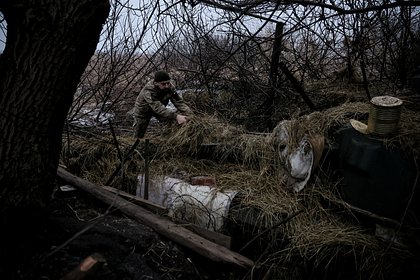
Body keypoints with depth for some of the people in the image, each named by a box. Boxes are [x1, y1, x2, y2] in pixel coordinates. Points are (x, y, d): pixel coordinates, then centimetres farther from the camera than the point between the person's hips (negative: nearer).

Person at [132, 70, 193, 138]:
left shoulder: (170, 87, -25)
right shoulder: (148, 91, -40)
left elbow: (179, 101, -28)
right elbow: (158, 108, -52)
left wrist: (190, 114, -45)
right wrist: (175, 116, -66)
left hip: (159, 109, 4)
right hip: (143, 111, -4)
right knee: (139, 136, 8)